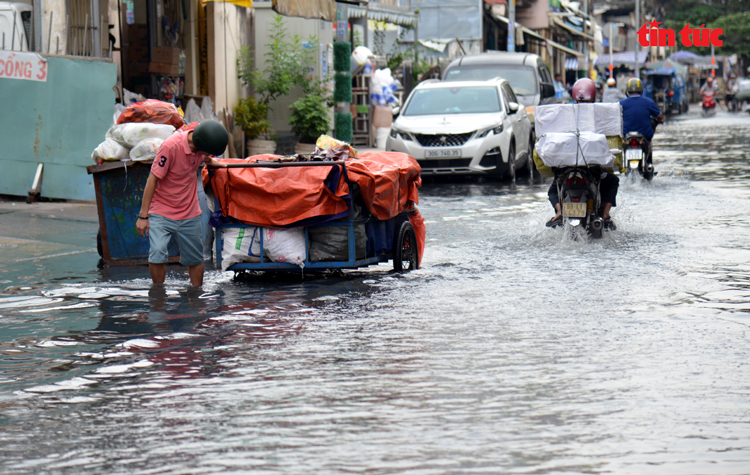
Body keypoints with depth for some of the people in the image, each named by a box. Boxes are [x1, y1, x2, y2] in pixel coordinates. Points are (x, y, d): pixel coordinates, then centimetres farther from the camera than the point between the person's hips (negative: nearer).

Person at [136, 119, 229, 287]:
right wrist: (143, 216, -17)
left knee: (195, 260, 12)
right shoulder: (171, 146, -26)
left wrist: (210, 161, 1)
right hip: (161, 212, -5)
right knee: (157, 254, -21)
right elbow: (153, 179, -19)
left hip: (190, 214, 5)